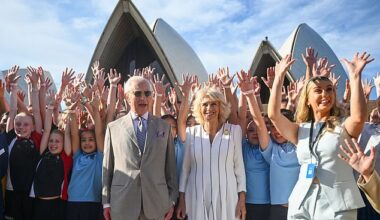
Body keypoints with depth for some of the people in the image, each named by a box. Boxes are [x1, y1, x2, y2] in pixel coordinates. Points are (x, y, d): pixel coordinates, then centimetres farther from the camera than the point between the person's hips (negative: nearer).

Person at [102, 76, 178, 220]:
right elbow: (107, 167, 5)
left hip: (157, 203, 1)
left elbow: (170, 166, 7)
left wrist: (172, 200, 4)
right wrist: (106, 202, 3)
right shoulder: (113, 127, 4)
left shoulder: (164, 127, 7)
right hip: (122, 204, -1)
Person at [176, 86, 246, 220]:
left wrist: (242, 198, -2)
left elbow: (239, 166, 0)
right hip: (197, 199, 1)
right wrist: (181, 199, 5)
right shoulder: (191, 132, 0)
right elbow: (185, 168, 5)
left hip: (226, 198, -1)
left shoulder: (234, 130, -2)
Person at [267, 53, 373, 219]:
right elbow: (273, 114, -4)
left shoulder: (343, 126, 1)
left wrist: (355, 76, -19)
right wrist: (280, 76, -5)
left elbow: (359, 117, -22)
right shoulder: (300, 130, 8)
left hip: (337, 203, -3)